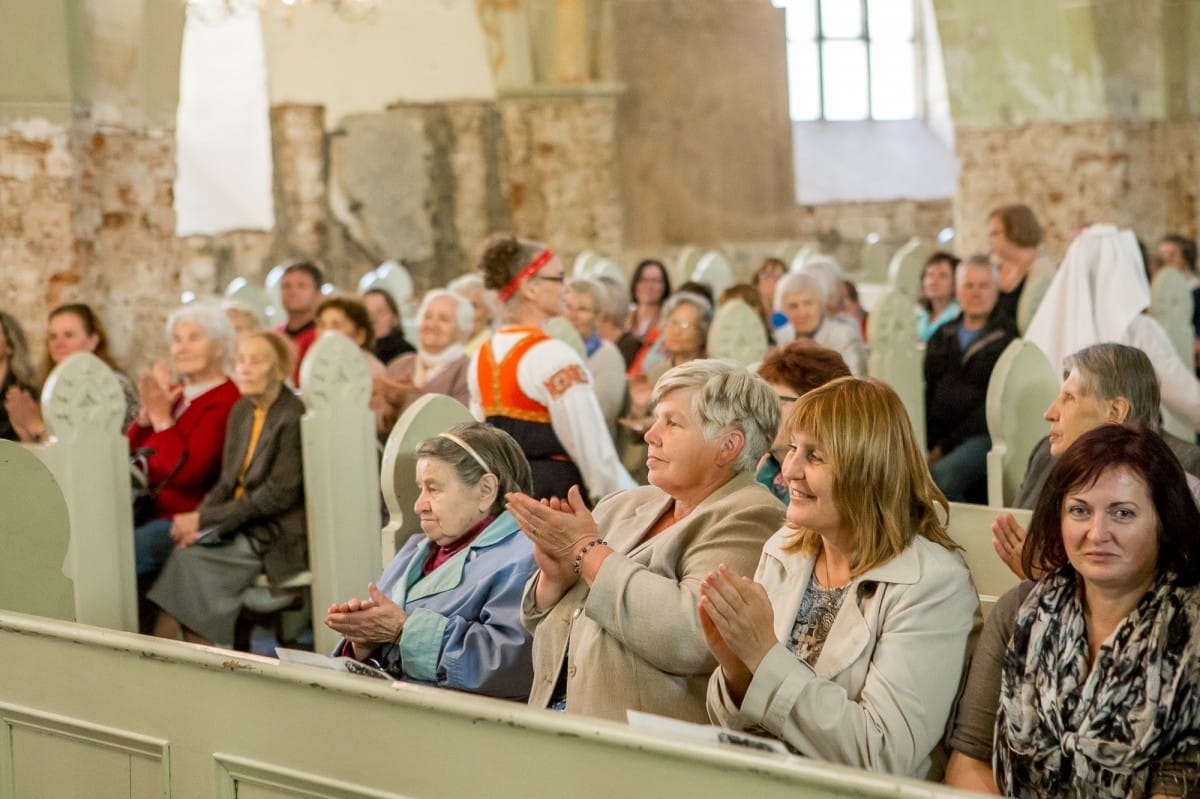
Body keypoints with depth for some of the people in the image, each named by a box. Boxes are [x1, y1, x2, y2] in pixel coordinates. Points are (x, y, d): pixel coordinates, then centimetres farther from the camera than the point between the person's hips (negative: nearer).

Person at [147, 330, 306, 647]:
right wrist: (197, 522, -8)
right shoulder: (241, 411, 12)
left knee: (190, 557, -21)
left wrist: (205, 520, -16)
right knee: (185, 551, -18)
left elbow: (279, 494, -17)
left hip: (277, 534, -7)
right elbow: (227, 483, 13)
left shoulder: (293, 416, -13)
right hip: (240, 524, 7)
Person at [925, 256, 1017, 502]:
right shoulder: (942, 337, 22)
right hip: (938, 438, 5)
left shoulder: (1007, 336, 2)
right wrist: (929, 444, -2)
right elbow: (927, 393, 17)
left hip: (981, 436, -5)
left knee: (942, 474, -35)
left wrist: (947, 445, -11)